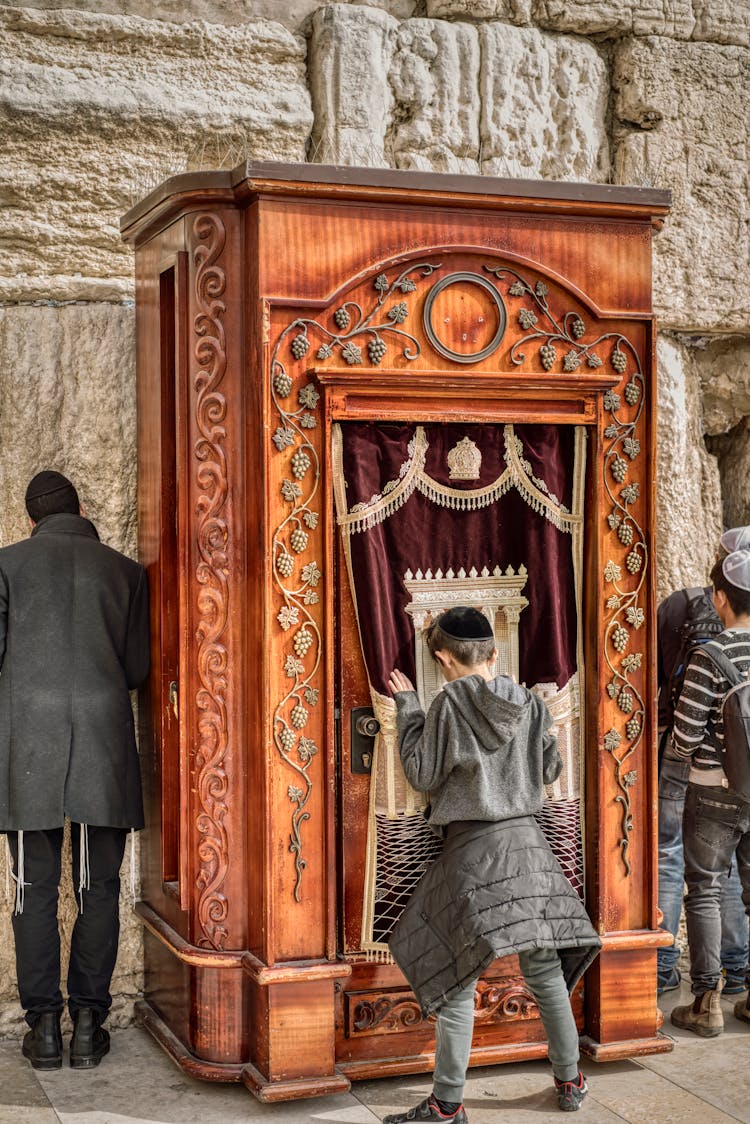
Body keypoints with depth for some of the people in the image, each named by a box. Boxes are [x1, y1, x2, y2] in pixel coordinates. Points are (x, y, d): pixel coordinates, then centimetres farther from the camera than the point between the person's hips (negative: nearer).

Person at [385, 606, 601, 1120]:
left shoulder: (450, 703, -10)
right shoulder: (530, 702, 2)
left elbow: (423, 776, -5)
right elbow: (551, 769, 11)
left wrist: (408, 710, 3)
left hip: (472, 850, -5)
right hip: (528, 844, 5)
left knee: (456, 976, 1)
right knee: (545, 968, 15)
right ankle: (569, 1081, 25)